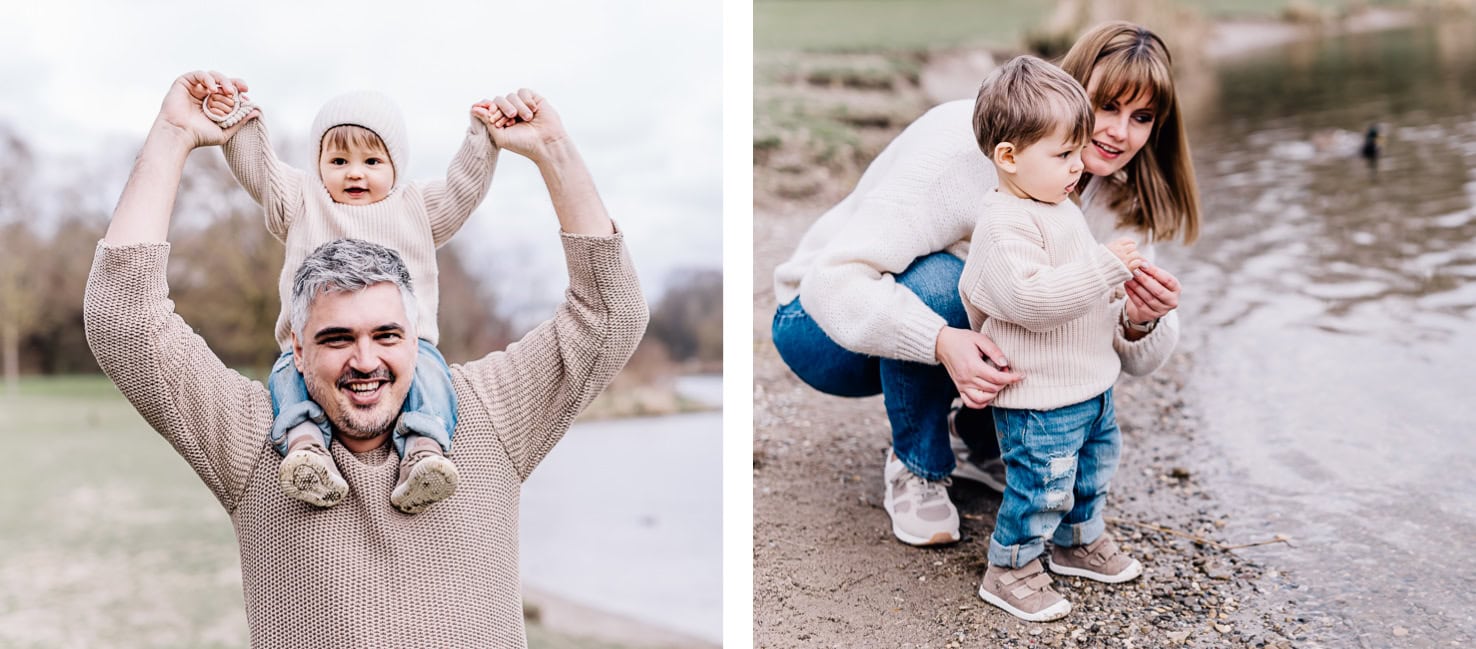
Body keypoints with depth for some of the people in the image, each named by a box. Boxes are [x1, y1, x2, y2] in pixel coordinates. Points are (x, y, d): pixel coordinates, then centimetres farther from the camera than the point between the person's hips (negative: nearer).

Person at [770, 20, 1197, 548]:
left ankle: (986, 442, 8)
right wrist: (942, 342, -51)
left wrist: (1147, 319, -32)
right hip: (828, 323, -5)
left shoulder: (1119, 197, -9)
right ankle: (916, 468, -12)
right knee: (938, 279, -36)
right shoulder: (970, 148, -30)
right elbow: (835, 277, -37)